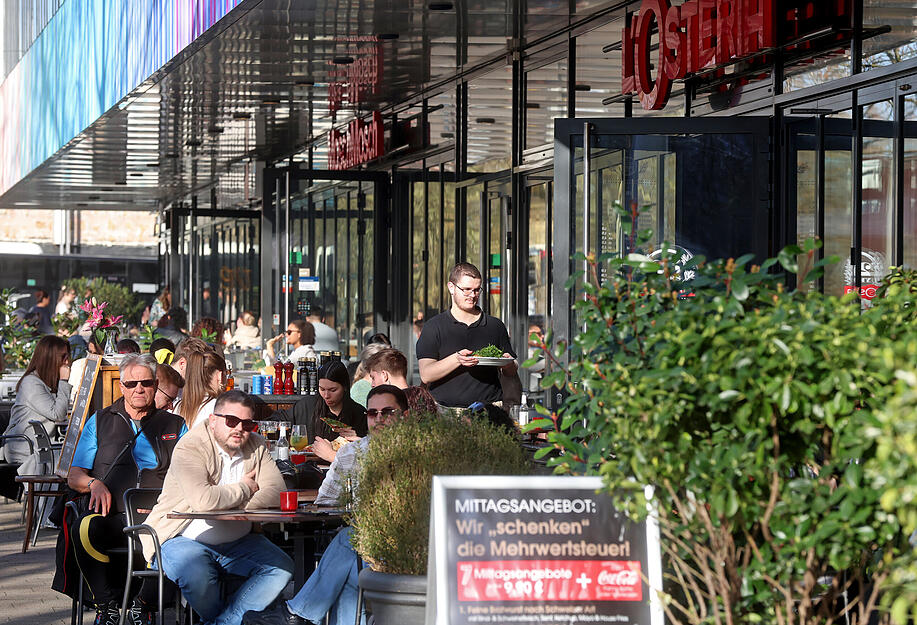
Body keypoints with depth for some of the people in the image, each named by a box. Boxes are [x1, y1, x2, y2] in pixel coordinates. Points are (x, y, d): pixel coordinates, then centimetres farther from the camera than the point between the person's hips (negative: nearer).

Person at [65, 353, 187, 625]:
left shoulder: (175, 425, 20)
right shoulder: (100, 422, 22)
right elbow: (74, 476, 18)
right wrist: (94, 483, -5)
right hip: (112, 516, 0)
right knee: (85, 528, -35)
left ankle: (142, 603, -18)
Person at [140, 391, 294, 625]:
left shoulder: (256, 446, 6)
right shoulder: (191, 447, -15)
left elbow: (276, 491, -6)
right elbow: (203, 500, -30)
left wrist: (243, 508, -25)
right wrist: (245, 488, -13)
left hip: (236, 542, 6)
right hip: (183, 540, -6)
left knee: (281, 568, -13)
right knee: (196, 574, -36)